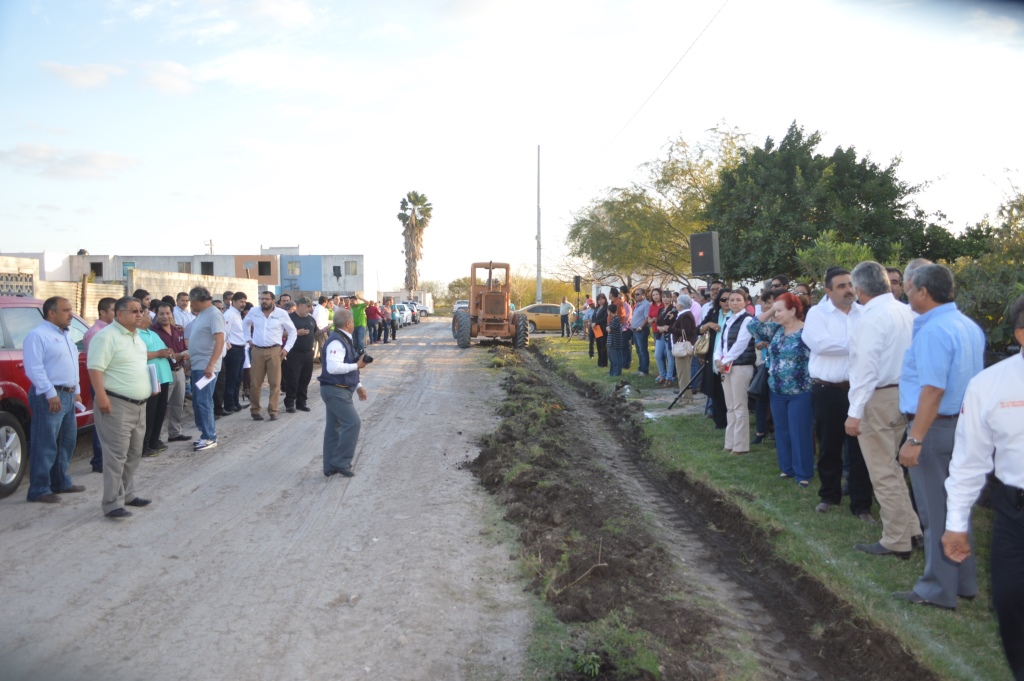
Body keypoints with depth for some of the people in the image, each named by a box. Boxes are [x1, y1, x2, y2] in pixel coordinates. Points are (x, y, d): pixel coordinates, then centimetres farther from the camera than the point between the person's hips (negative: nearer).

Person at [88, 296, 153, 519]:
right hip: (117, 405, -9)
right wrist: (101, 397, -26)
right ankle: (113, 503, -3)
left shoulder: (136, 336, 16)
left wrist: (148, 387, 19)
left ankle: (127, 494, 27)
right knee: (117, 455, -8)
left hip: (139, 404, 9)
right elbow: (95, 368, -20)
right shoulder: (107, 336, -13)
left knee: (133, 453, 15)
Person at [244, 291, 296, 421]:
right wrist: (248, 339, 13)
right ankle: (255, 410, 17)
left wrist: (286, 348, -2)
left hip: (274, 351, -2)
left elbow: (292, 332, 5)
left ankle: (273, 411, 6)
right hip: (257, 351, 2)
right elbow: (246, 324, 24)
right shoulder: (253, 312, 3)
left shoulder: (281, 314, -3)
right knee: (255, 383, 6)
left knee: (275, 383, -2)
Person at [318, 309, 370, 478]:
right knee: (352, 423, -11)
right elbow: (333, 368, -30)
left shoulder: (344, 340, 15)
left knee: (334, 428, 12)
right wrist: (357, 365, -19)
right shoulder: (336, 342, -18)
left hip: (338, 390, 10)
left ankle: (331, 466, 18)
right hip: (335, 390, -10)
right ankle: (340, 462, -4)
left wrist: (358, 386, 18)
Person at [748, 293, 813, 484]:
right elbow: (752, 326, 3)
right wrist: (769, 311, -2)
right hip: (777, 391, 7)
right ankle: (787, 468, 27)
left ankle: (803, 473, 12)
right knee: (782, 431, 14)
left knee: (800, 433, 1)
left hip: (800, 392, -7)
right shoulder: (775, 329, 6)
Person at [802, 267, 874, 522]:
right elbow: (819, 343, -17)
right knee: (829, 447, 12)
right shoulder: (817, 313, -1)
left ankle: (861, 504, 15)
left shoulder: (866, 313, 5)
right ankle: (829, 494, 30)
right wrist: (855, 345, -12)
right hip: (828, 391, -1)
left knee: (860, 448, 5)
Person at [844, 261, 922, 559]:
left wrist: (854, 412, -18)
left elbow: (866, 368, -21)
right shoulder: (906, 312, 7)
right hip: (902, 396, 9)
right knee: (890, 467, 22)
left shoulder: (872, 318, -18)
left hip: (878, 399, -9)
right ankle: (909, 527, 30)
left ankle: (896, 541, 10)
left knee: (883, 473, 1)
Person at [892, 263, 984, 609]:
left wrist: (914, 440, -26)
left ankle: (939, 590, 12)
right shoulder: (969, 326, 9)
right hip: (962, 424, 9)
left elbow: (934, 390, -26)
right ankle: (963, 582, 29)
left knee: (936, 512, 1)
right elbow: (971, 379, 18)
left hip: (935, 428, -9)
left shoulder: (932, 331, -20)